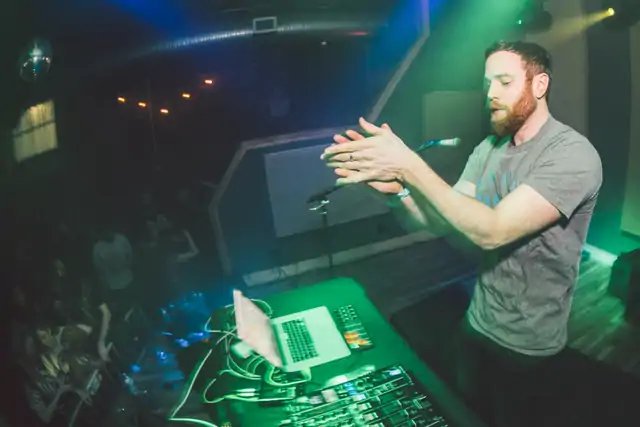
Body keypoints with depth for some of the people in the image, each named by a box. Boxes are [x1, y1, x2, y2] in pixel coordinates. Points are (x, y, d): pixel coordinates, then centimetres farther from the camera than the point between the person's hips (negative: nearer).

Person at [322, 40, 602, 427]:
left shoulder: (573, 154, -23)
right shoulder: (490, 147, 1)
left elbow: (491, 231, -33)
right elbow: (444, 218, -7)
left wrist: (411, 167, -34)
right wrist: (396, 187, -27)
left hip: (526, 340, -6)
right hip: (478, 320, 6)